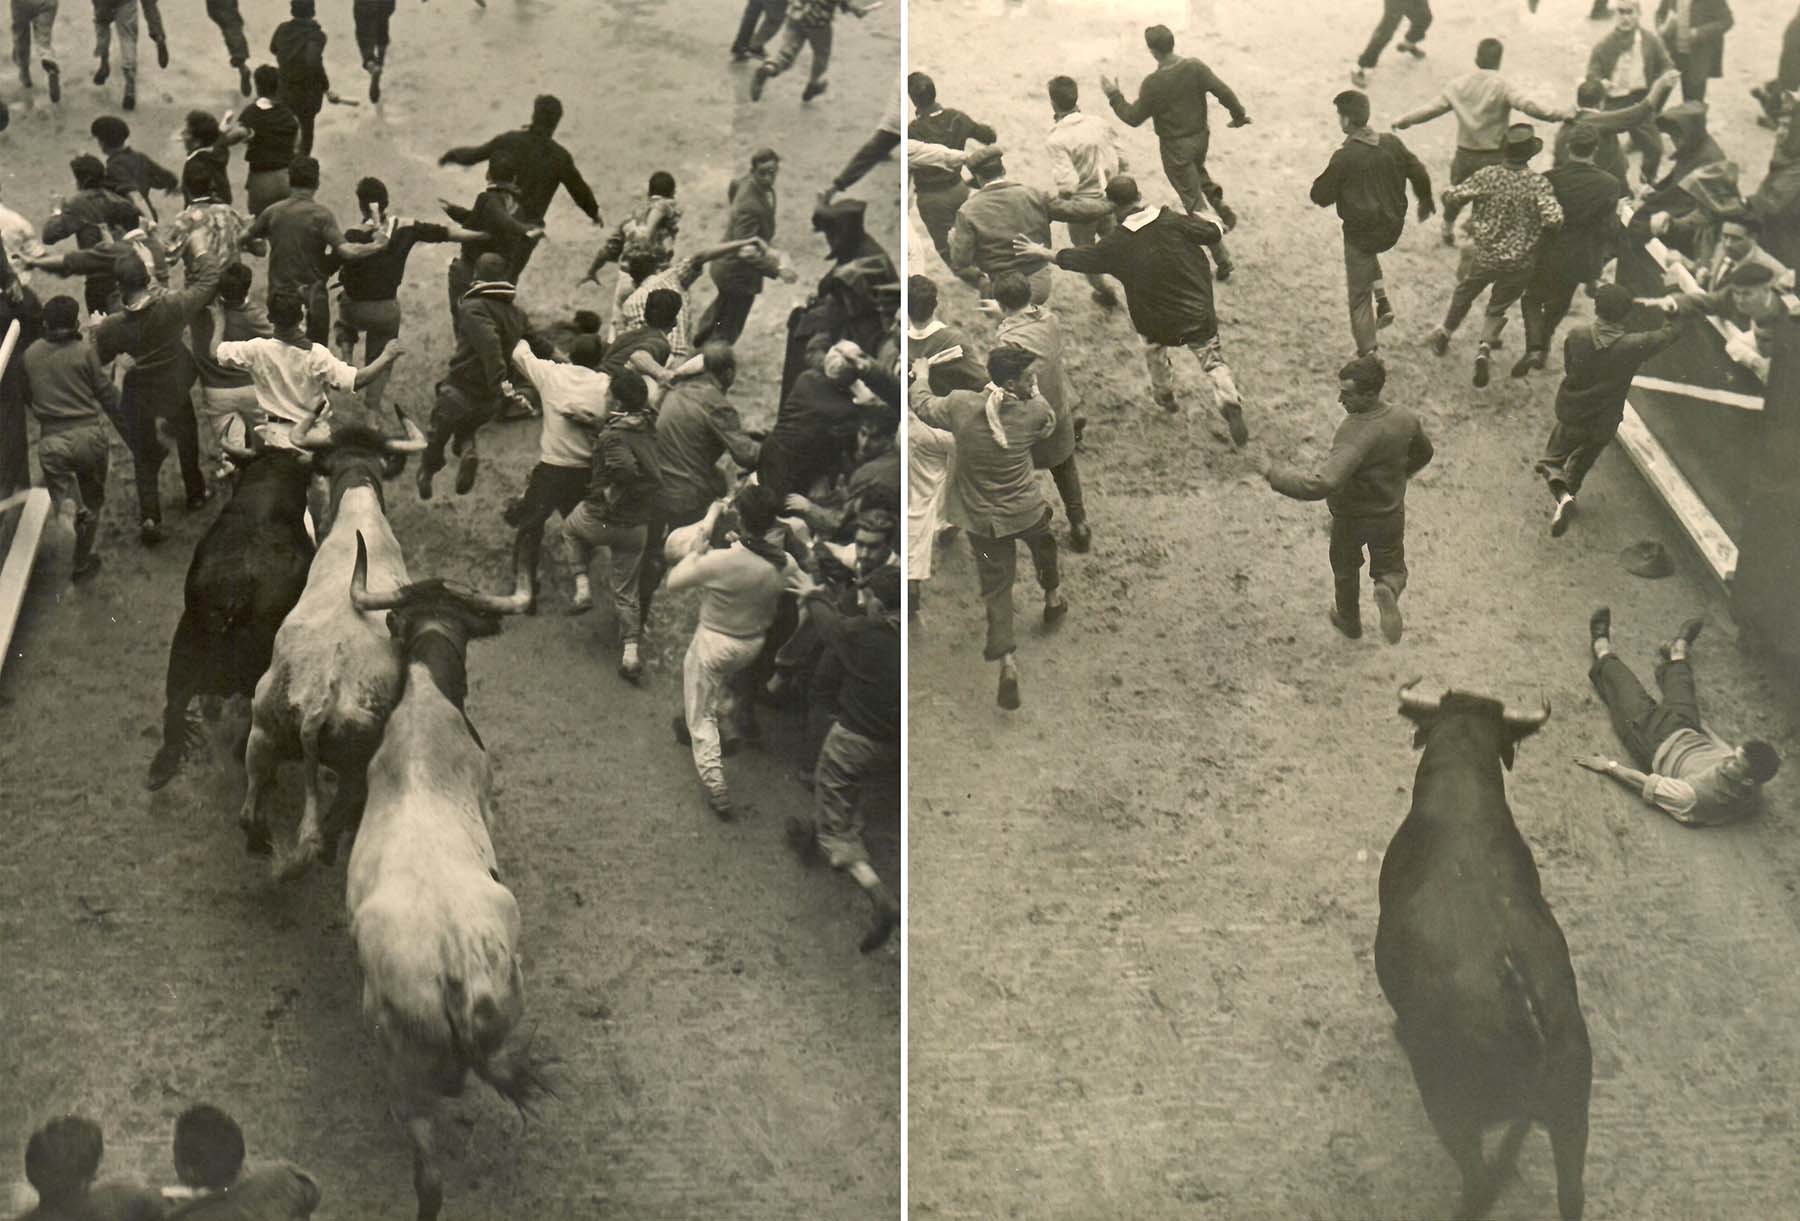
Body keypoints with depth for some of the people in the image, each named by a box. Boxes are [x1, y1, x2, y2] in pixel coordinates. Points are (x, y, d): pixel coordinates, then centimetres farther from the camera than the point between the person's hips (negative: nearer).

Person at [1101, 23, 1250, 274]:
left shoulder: (1153, 84, -23)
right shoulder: (1196, 67, -13)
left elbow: (1133, 118, -14)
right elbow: (1224, 92, -9)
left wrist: (1114, 95, 0)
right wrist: (1239, 114, 9)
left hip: (1176, 147, -5)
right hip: (1201, 137, 5)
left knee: (1196, 204, 6)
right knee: (1198, 171, 41)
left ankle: (1222, 260, 9)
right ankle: (1221, 206, 20)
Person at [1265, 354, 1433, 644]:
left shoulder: (1356, 435, -39)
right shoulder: (1405, 418, -16)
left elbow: (1322, 484, -48)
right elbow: (1423, 453, 6)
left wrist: (1280, 474, -34)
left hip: (1351, 517, -4)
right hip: (1392, 513, 4)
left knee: (1346, 569, 25)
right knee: (1391, 568, 22)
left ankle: (1349, 620, 46)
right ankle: (1389, 590, -11)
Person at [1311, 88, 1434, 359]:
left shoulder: (1343, 157, -20)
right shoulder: (1391, 143, -5)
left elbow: (1321, 197, -13)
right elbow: (1419, 174, 3)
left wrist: (1322, 181, 9)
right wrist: (1426, 202, 21)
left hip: (1361, 232, -5)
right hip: (1393, 228, 5)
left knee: (1359, 294, 7)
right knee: (1368, 256, 37)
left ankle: (1368, 353, 8)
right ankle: (1383, 301, 21)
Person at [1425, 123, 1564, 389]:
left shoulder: (1486, 176, -12)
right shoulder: (1538, 183, -16)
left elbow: (1450, 197, -8)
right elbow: (1553, 219, -26)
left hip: (1484, 256, 1)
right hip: (1519, 264, -1)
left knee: (1463, 294, 29)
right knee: (1498, 309, 19)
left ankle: (1444, 334, 46)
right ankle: (1485, 349, -4)